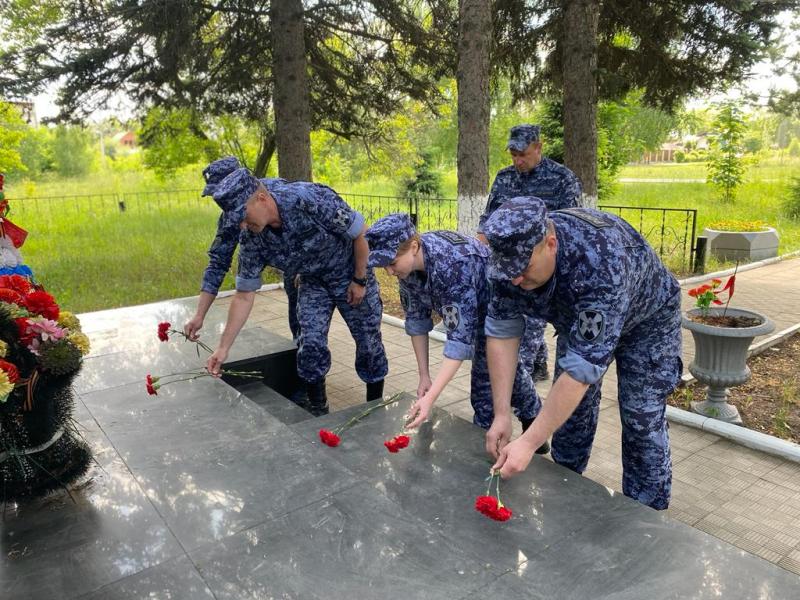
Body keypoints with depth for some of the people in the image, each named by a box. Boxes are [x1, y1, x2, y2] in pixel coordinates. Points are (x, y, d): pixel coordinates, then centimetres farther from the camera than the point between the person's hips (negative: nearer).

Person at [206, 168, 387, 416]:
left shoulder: (310, 199, -35)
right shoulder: (251, 239, -19)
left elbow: (359, 233, -23)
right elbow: (244, 295, -12)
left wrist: (360, 280, -15)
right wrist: (223, 347, -13)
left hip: (351, 275, -3)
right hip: (313, 282, 3)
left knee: (369, 342, 4)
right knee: (311, 344, -11)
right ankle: (318, 414, 10)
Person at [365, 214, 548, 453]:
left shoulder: (452, 265, -41)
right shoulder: (407, 264, -18)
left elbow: (460, 338, -42)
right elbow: (416, 319, -7)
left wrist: (430, 398, -45)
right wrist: (424, 375, -7)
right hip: (478, 311, 6)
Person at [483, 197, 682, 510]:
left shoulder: (599, 266, -46)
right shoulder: (514, 253, -28)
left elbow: (583, 367, -46)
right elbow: (501, 330, -22)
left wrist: (528, 443, -44)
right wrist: (501, 414, -25)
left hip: (645, 318, -5)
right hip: (576, 316, 5)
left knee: (642, 420, -7)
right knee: (566, 406, 7)